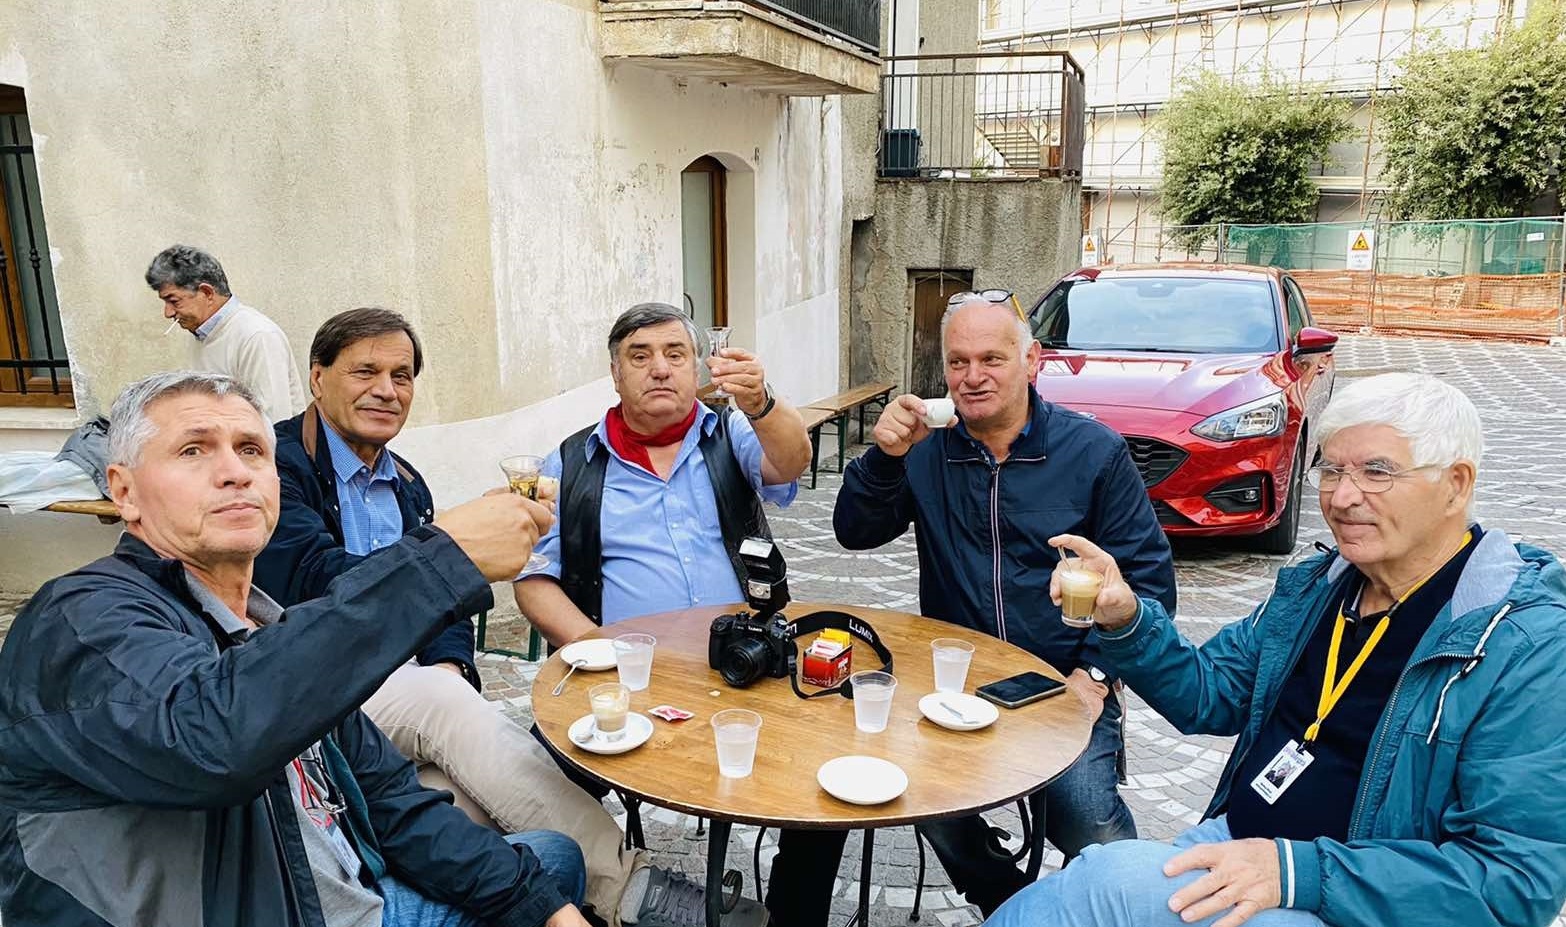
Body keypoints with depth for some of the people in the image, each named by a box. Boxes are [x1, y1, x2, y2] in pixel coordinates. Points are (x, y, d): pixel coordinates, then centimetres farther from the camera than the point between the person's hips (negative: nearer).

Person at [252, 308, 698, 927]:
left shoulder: (407, 485, 17)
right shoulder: (279, 464, -7)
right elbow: (318, 579, -24)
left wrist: (449, 665, -10)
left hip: (408, 689, 6)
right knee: (439, 701, -31)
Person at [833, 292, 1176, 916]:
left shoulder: (1094, 451, -1)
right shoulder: (927, 449, 5)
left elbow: (1147, 576, -2)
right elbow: (856, 533, -1)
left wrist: (1095, 673, -12)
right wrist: (886, 456, -17)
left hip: (1064, 683, -2)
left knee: (1086, 813, -25)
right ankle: (1014, 910, 7)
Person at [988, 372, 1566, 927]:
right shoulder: (1317, 587, 6)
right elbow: (1210, 695, 13)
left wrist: (1295, 871, -30)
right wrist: (1126, 622, -8)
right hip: (1234, 845, 6)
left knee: (1113, 878, -25)